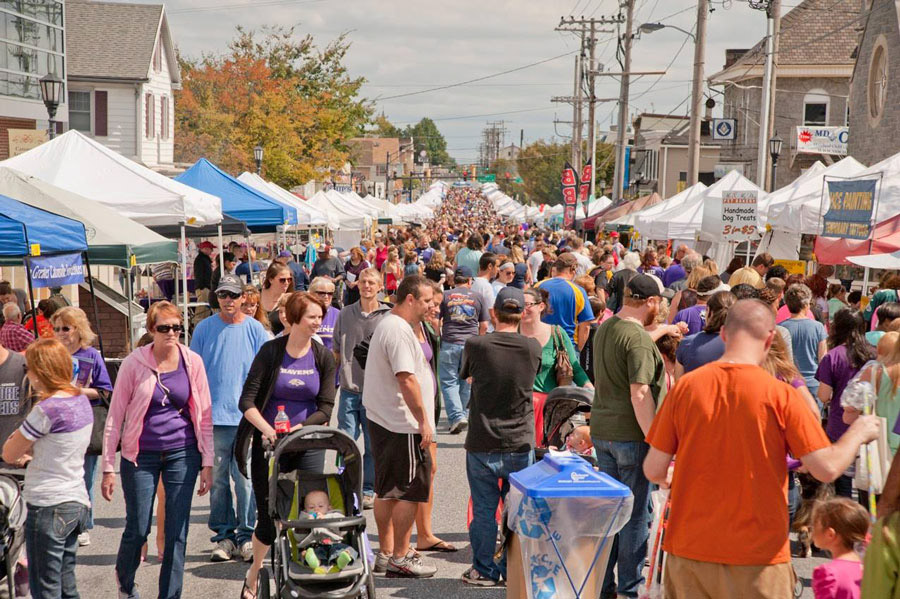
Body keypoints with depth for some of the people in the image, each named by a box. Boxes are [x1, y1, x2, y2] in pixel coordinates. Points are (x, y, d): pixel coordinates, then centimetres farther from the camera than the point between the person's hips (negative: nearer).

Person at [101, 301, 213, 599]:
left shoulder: (192, 362, -2)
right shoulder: (134, 363, -7)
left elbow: (205, 415, 4)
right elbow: (115, 416, -2)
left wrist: (207, 462, 1)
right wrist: (108, 467, -4)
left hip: (183, 454, 1)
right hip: (141, 455, -1)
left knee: (177, 532, 1)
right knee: (138, 529, 3)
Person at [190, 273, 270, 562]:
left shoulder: (255, 330, 5)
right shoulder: (204, 329, 5)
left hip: (248, 418, -1)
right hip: (214, 417, 1)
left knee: (246, 479, 0)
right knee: (217, 480, 5)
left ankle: (246, 536, 10)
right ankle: (224, 536, 14)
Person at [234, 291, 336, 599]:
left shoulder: (323, 356, 0)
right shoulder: (270, 351, -6)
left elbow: (326, 408, 0)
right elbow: (247, 400, -8)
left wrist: (299, 429, -15)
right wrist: (269, 430, -22)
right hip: (269, 446, -2)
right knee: (269, 518, 1)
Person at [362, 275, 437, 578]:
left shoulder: (387, 325, 17)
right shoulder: (398, 331, -18)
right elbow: (406, 379, -24)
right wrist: (424, 421, -20)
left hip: (383, 420, 11)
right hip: (402, 425, -11)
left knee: (387, 490, 15)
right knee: (410, 491, -3)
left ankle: (386, 553, 23)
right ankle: (400, 558, 3)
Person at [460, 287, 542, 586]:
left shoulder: (476, 345, -12)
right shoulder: (533, 347, -7)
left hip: (482, 444, -1)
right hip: (521, 444, 1)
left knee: (484, 510, 9)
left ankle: (484, 570, 17)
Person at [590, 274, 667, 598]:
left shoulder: (604, 329, 10)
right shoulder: (639, 339, -18)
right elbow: (640, 394, -24)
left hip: (601, 430, 9)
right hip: (632, 434, -8)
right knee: (636, 513, 2)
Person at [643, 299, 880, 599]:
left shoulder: (685, 386, -5)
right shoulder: (780, 395, -11)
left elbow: (654, 471, -3)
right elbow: (827, 469, -11)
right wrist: (859, 433, 8)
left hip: (688, 552, 2)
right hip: (758, 556, -2)